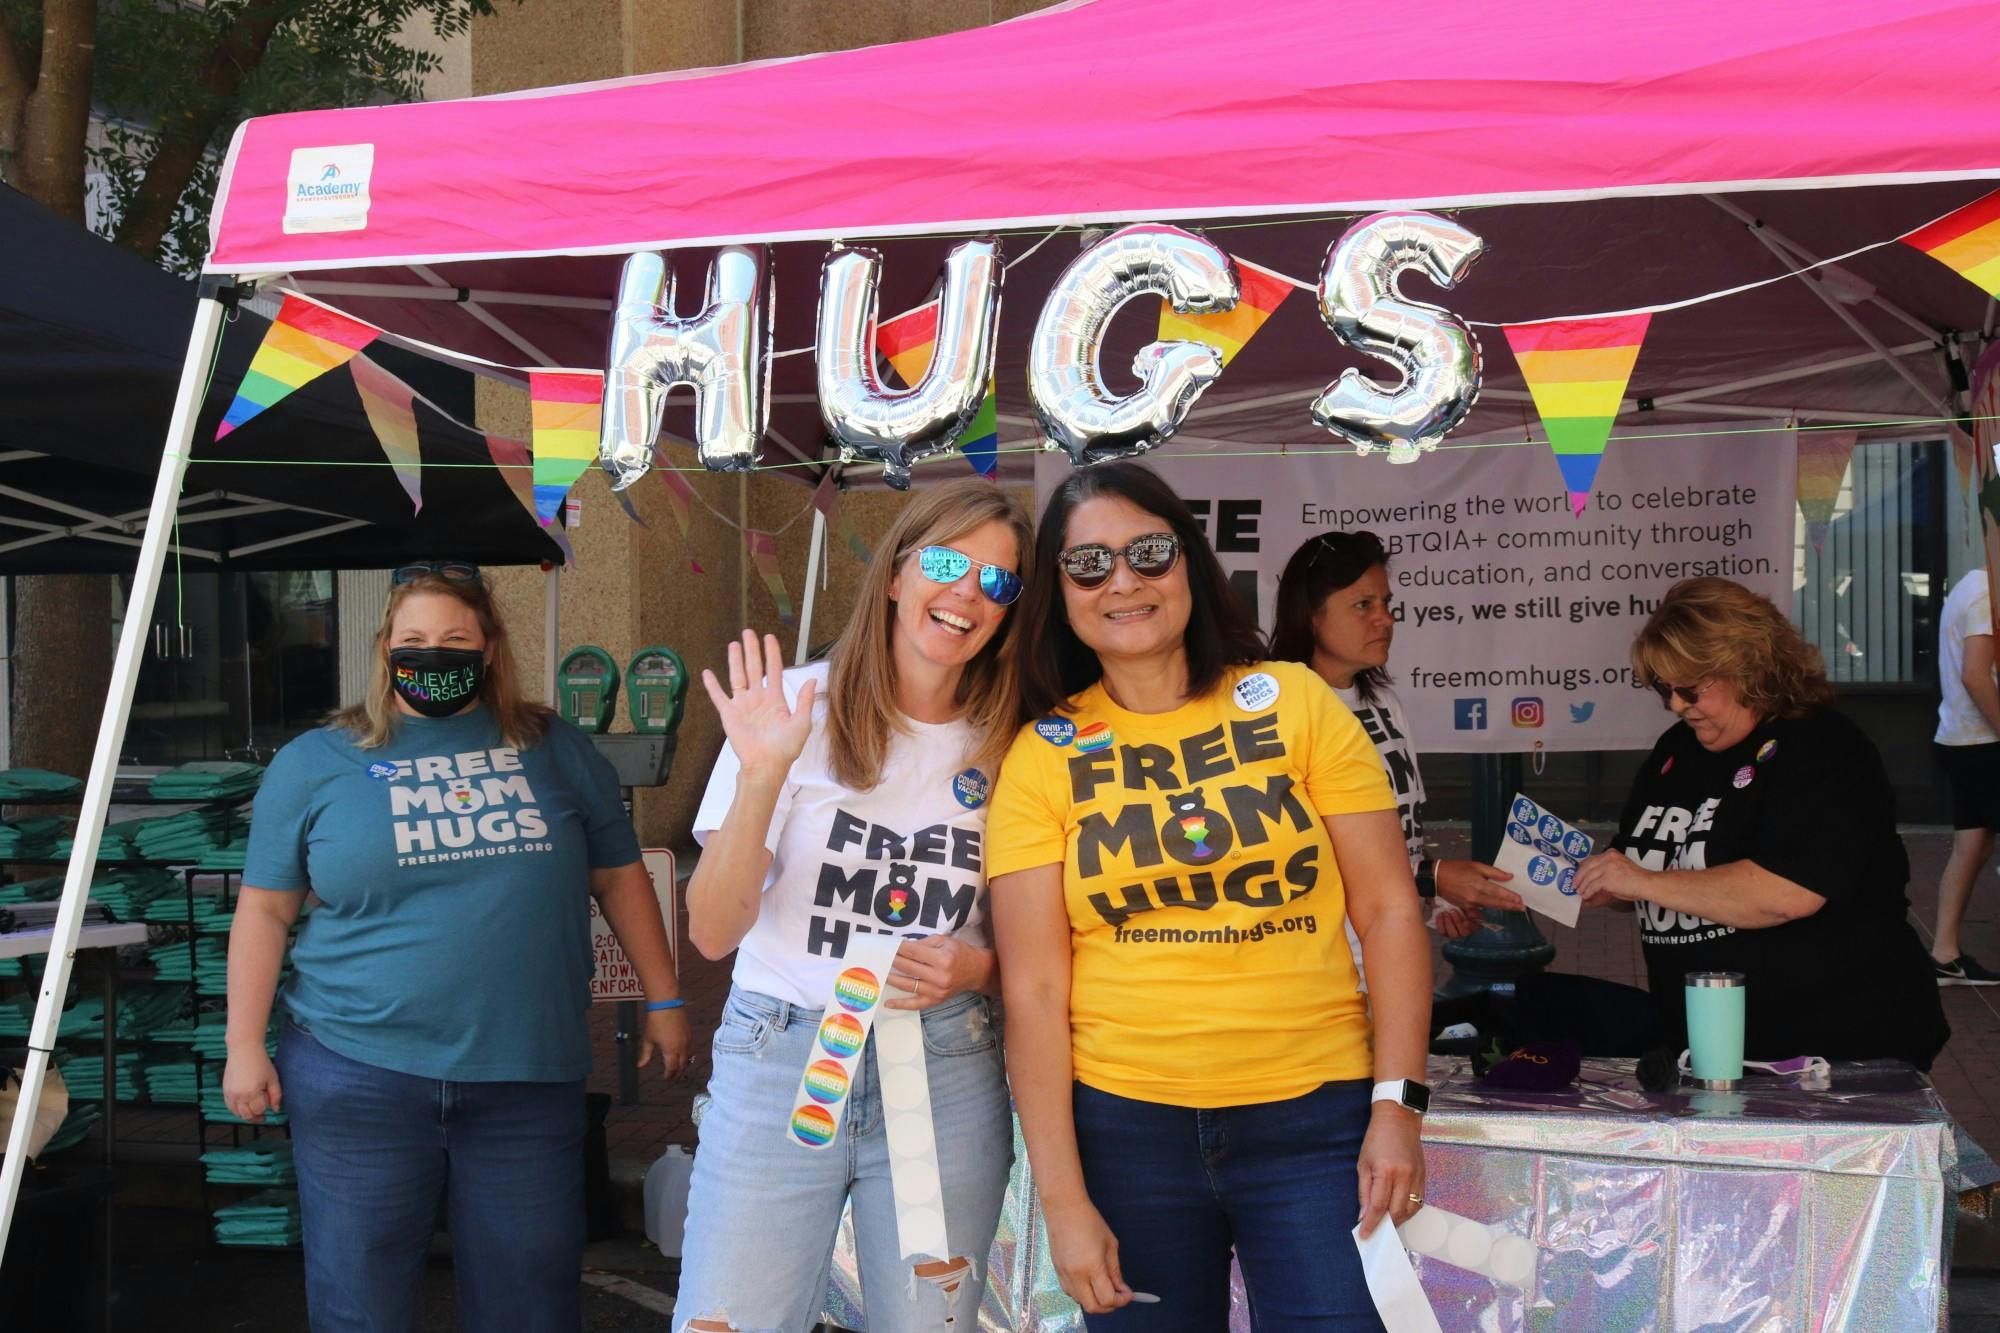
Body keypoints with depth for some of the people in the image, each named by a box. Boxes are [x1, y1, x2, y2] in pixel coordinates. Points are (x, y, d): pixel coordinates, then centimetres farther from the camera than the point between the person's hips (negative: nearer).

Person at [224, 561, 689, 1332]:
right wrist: (245, 1044, 1)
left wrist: (663, 1000, 12)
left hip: (527, 1079, 1)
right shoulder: (316, 763, 5)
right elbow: (264, 911, 6)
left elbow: (620, 876, 14)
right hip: (359, 1073, -1)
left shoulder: (556, 750, 9)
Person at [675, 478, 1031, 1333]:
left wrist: (977, 965, -8)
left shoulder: (1004, 749, 4)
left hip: (945, 1075, 2)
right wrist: (763, 775, -19)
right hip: (778, 1062, -2)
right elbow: (712, 932, -7)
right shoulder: (796, 709, -4)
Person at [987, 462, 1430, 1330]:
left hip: (1312, 1119, 0)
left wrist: (1397, 1103, -6)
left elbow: (1389, 911, 2)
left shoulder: (1294, 703, 1)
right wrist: (1064, 1202, -6)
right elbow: (1034, 991, -2)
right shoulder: (1042, 757, 1)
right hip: (1124, 1123, 1)